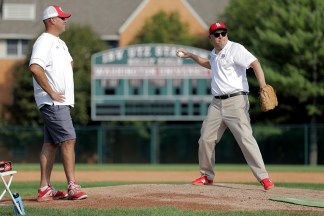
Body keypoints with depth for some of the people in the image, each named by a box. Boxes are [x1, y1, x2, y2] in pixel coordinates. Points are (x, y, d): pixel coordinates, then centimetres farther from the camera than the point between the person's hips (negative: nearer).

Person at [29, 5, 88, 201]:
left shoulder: (60, 43, 19)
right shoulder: (44, 41, -12)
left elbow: (69, 62, 39)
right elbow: (35, 67, -27)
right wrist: (51, 92, -23)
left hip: (61, 102, 10)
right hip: (53, 103, -10)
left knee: (51, 143, 9)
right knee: (69, 140, -13)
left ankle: (45, 189, 10)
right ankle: (72, 187, -14)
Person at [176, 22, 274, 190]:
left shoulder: (235, 49, -9)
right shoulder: (215, 53, 15)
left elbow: (255, 64, -21)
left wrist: (263, 87, -35)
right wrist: (190, 56, 36)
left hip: (235, 102, -8)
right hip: (217, 103, 8)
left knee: (245, 139, -18)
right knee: (206, 139, 9)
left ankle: (263, 178, -17)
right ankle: (207, 176, 26)